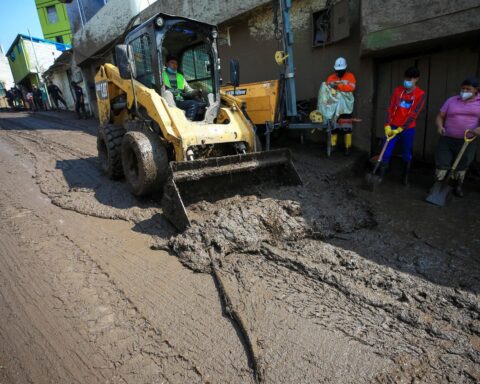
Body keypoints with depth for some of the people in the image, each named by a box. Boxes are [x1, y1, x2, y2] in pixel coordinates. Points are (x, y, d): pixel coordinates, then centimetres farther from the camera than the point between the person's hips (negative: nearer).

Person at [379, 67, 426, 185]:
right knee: (386, 153, -4)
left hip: (408, 129, -2)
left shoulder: (420, 94, -5)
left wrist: (401, 129, -18)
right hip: (393, 127, 2)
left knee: (407, 155, 8)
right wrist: (387, 126, -9)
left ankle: (405, 177, 23)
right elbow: (391, 108, 1)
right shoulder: (398, 90, 4)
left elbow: (414, 114, -11)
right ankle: (380, 176, 2)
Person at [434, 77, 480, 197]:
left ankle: (458, 187, 29)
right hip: (447, 139, 0)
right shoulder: (452, 100, 5)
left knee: (462, 166, 12)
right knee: (441, 164, -1)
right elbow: (440, 116, 5)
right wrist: (440, 126, -16)